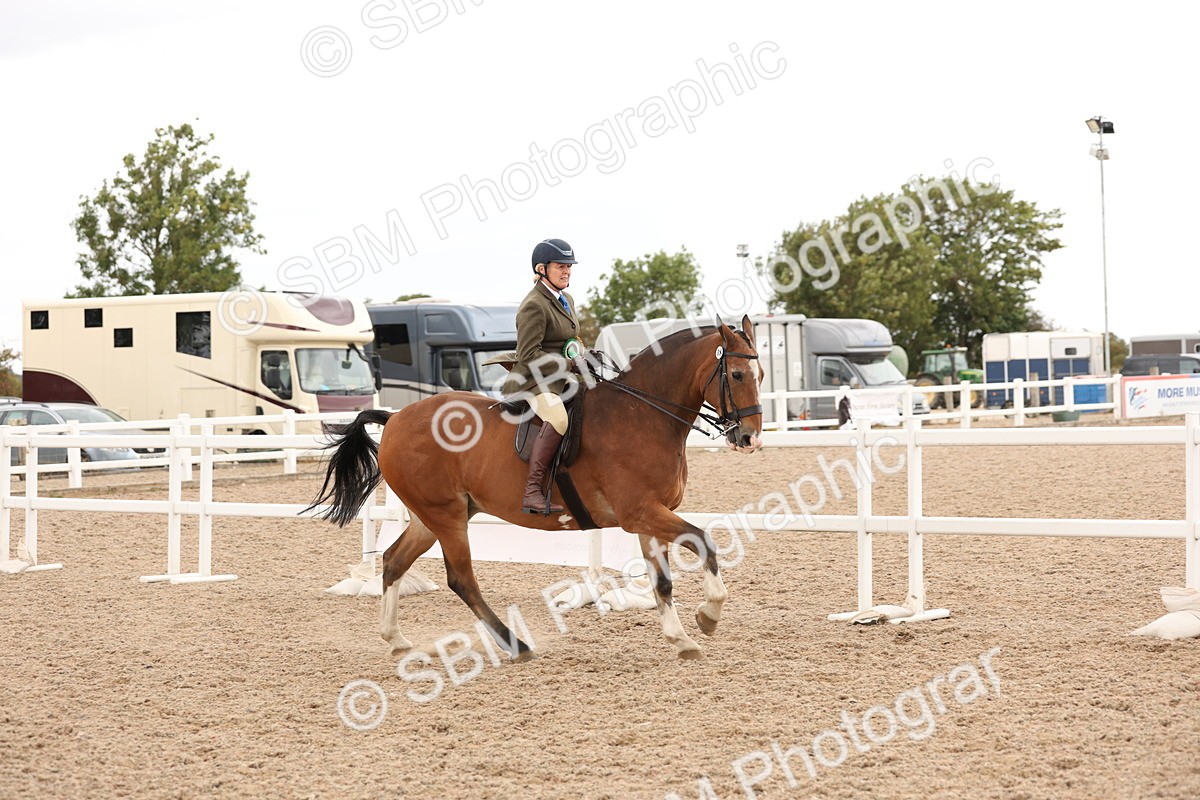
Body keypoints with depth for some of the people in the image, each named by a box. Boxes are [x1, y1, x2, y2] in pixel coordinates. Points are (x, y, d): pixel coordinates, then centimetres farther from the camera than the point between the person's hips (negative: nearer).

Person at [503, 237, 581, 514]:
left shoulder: (566, 300, 17)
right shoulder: (534, 306, -13)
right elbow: (528, 355, -19)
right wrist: (569, 364, -20)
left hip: (560, 380, 10)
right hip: (532, 380, -10)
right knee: (558, 419, -37)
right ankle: (532, 492, -39)